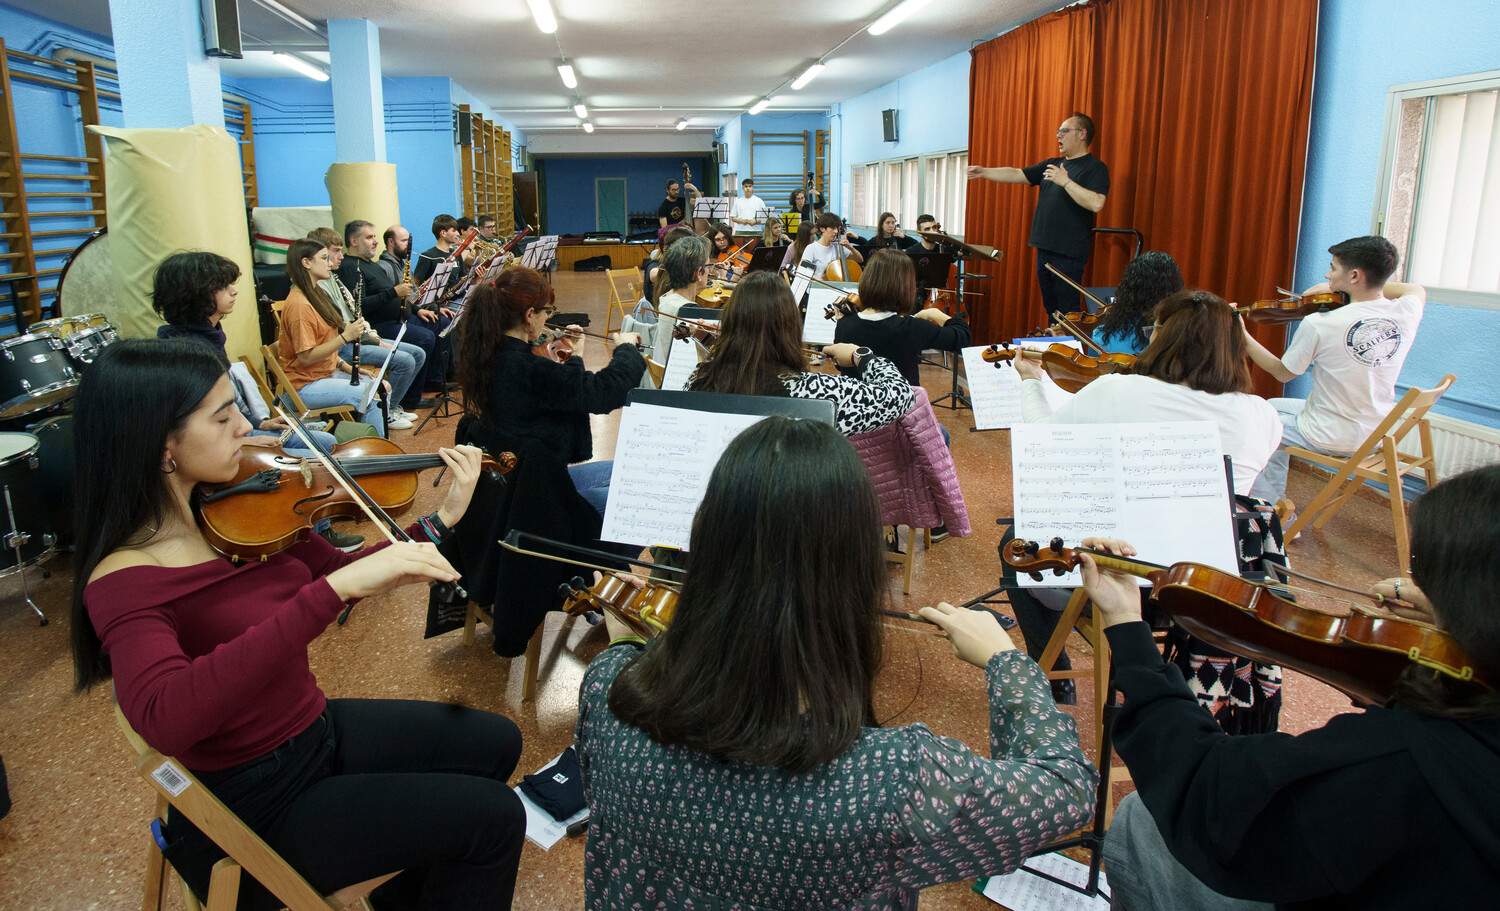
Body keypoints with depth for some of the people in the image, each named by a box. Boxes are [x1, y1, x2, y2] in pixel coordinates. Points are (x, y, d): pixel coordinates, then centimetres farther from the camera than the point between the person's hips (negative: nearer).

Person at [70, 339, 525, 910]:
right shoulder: (123, 581, -27)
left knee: (494, 743, 17)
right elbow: (165, 718, -45)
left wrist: (441, 519, -5)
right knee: (494, 818, -8)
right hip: (257, 806, -7)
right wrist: (336, 587, -50)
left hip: (317, 730, 8)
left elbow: (339, 574, 7)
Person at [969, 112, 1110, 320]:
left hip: (1069, 253, -7)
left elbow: (1096, 204, -22)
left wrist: (1065, 181, -21)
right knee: (1049, 306, 13)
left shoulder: (1095, 168, -7)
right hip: (1045, 248, 7)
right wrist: (983, 172, 4)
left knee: (1067, 311, -7)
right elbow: (1017, 174, 13)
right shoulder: (1053, 164, 15)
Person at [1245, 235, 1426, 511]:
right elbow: (1418, 290, 17)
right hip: (1375, 435, 7)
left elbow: (1282, 373, -9)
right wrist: (1343, 288, 10)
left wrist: (1243, 335, 0)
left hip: (1328, 437, -6)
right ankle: (1273, 502, 33)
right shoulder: (1406, 314, -9)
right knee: (1274, 407, 27)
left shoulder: (1319, 324, -24)